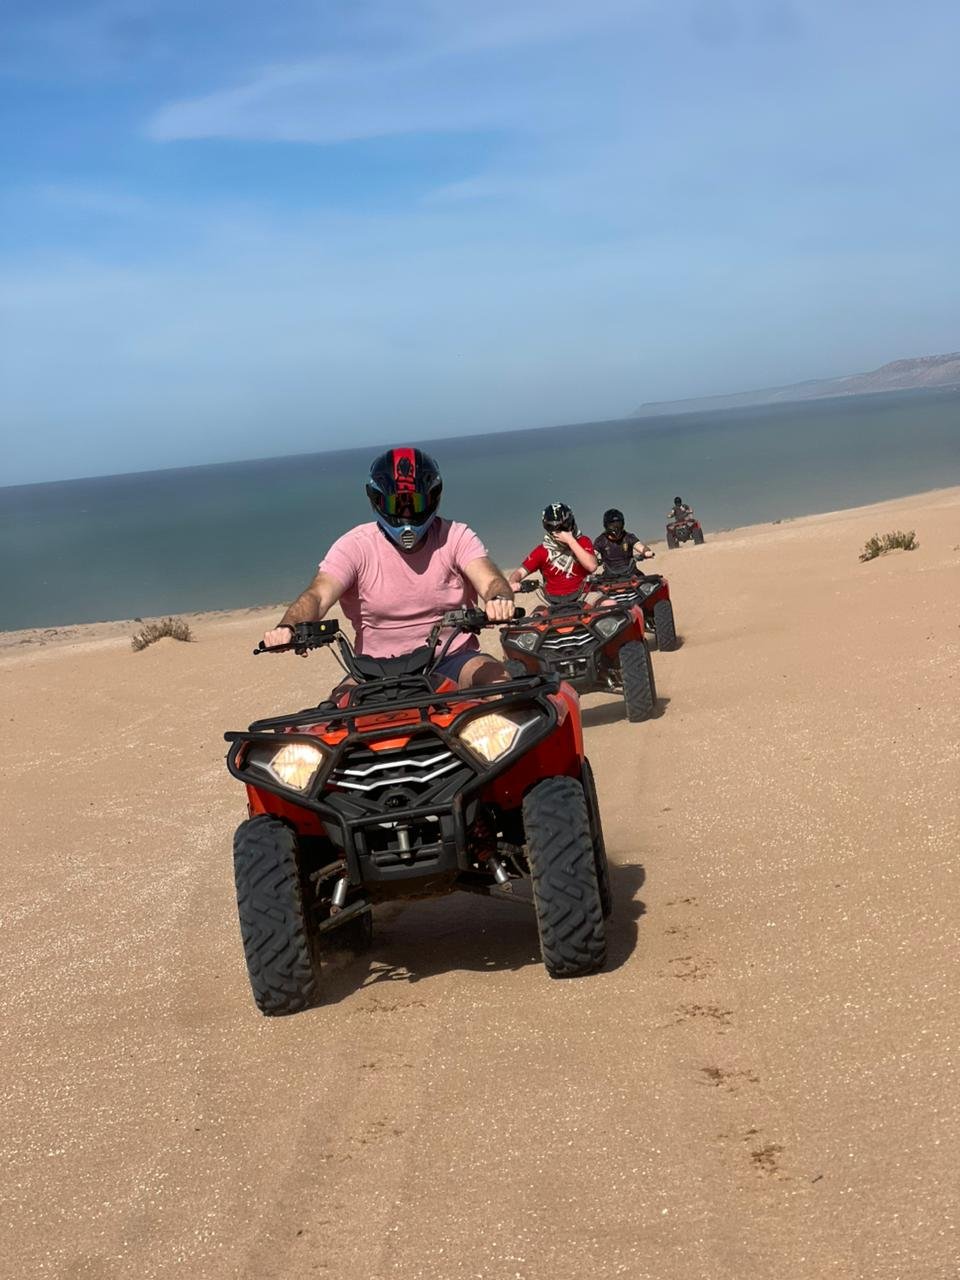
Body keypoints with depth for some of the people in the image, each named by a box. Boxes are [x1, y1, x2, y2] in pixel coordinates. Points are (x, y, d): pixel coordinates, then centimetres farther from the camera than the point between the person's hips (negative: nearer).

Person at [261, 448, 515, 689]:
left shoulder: (455, 537, -2)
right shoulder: (356, 546, -5)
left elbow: (489, 581, -17)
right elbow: (318, 595, -18)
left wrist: (499, 598, -45)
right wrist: (287, 628, -42)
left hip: (453, 658, 1)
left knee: (501, 684, -28)